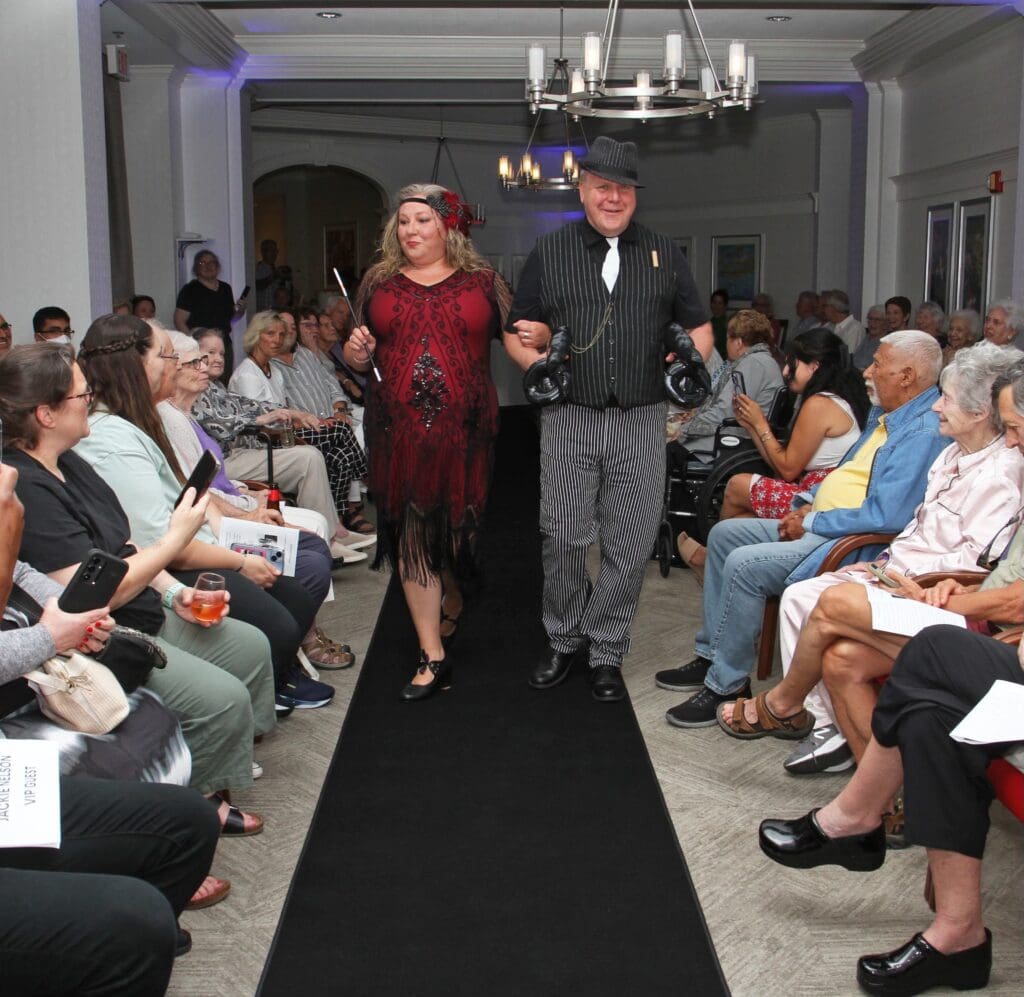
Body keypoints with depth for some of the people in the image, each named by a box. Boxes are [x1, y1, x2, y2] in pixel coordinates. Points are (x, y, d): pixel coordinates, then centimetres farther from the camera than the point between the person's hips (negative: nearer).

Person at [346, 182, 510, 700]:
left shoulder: (482, 281, 7)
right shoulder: (378, 283, 11)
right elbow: (358, 357, 17)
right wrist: (356, 353, -5)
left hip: (464, 428, -1)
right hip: (398, 431, 1)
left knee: (457, 526, 8)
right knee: (411, 534, -1)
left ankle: (451, 605, 40)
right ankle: (433, 657, 5)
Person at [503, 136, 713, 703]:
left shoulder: (664, 255, 13)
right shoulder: (549, 253, 9)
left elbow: (698, 325, 19)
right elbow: (516, 332, 11)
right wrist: (532, 359, -10)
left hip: (641, 421, 1)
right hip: (569, 418, -1)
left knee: (630, 544, 3)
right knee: (564, 537, 0)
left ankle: (606, 651, 18)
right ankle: (564, 639, 21)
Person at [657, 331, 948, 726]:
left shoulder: (923, 433, -20)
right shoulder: (885, 416, 14)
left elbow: (884, 516, -28)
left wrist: (810, 522, -17)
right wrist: (807, 504, 6)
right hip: (816, 524, 11)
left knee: (744, 564, -24)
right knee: (723, 534, 11)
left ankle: (727, 685, -10)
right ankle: (712, 653, 15)